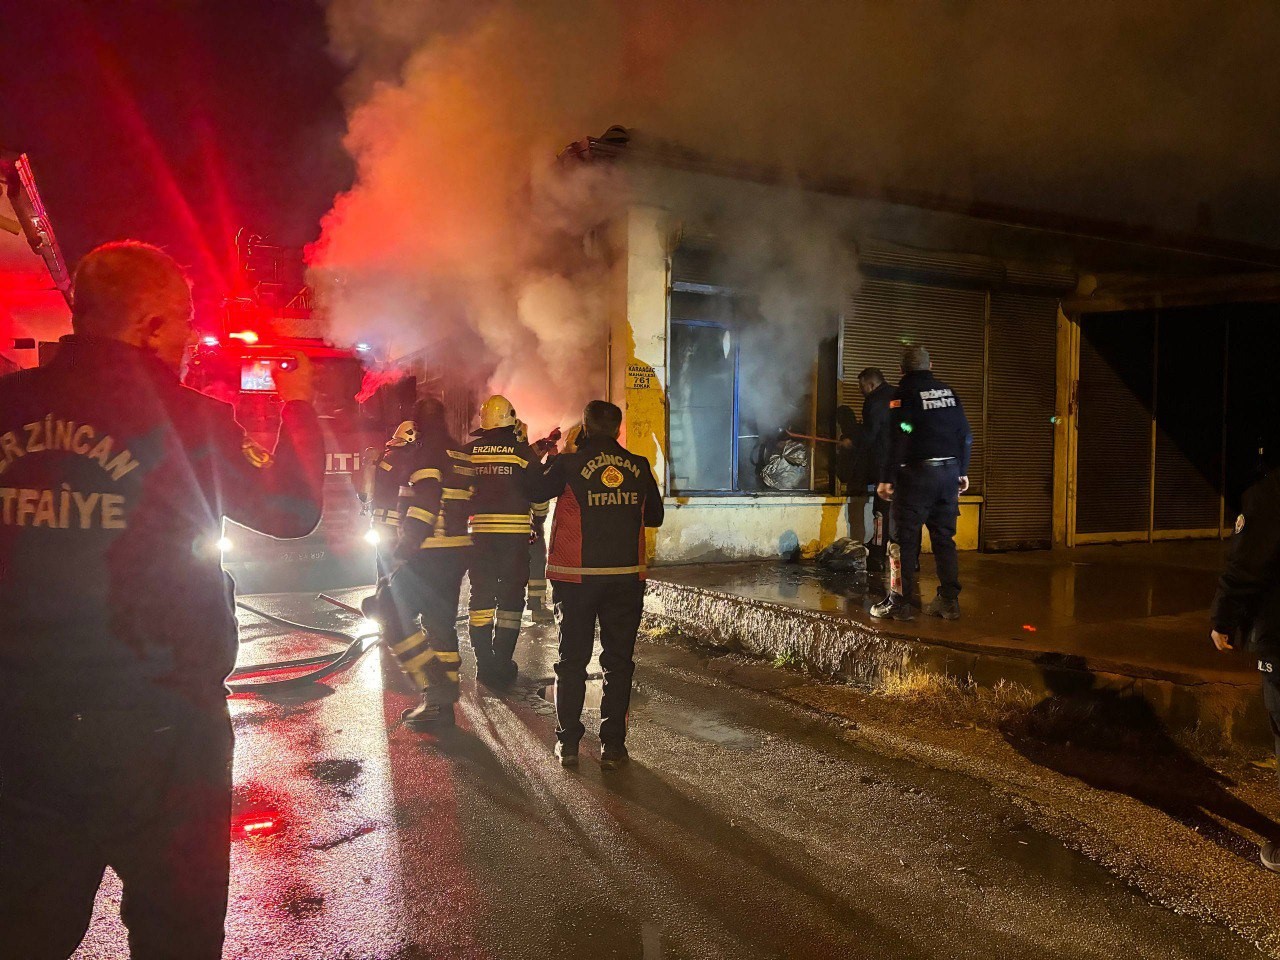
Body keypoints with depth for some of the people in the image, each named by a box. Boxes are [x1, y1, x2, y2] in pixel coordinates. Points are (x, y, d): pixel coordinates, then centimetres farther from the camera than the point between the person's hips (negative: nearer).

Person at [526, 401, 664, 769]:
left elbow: (534, 491, 6)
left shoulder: (569, 465, -7)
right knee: (618, 662, 9)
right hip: (626, 576, 2)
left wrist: (552, 458, 19)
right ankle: (613, 745, 10)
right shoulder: (639, 467, 2)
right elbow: (655, 516, 11)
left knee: (572, 659, 11)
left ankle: (567, 741, 14)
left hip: (577, 576, -1)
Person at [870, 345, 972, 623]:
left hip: (917, 474, -6)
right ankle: (949, 601, 13)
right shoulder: (949, 392, 12)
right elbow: (966, 436, 13)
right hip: (949, 472, 6)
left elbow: (897, 441, -15)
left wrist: (888, 478, -13)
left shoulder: (903, 395, -6)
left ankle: (901, 601, -2)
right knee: (944, 538, 11)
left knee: (905, 539, -1)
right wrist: (962, 471, 20)